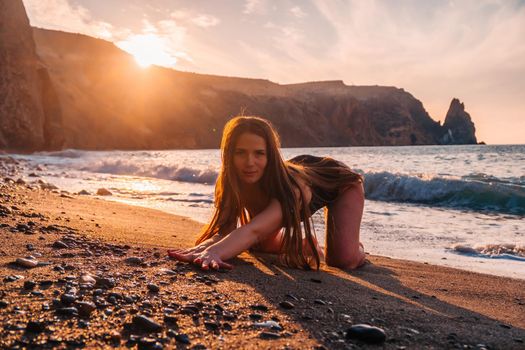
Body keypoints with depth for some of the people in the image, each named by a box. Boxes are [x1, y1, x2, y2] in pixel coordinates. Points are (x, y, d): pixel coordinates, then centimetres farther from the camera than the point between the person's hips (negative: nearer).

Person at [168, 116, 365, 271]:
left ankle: (355, 247, 15)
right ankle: (306, 244, 33)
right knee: (260, 244, 2)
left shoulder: (291, 187, -48)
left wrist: (214, 252, -83)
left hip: (341, 183, -5)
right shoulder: (233, 183, -30)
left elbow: (254, 230, -64)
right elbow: (225, 229, -37)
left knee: (343, 260, -23)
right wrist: (205, 246, -61)